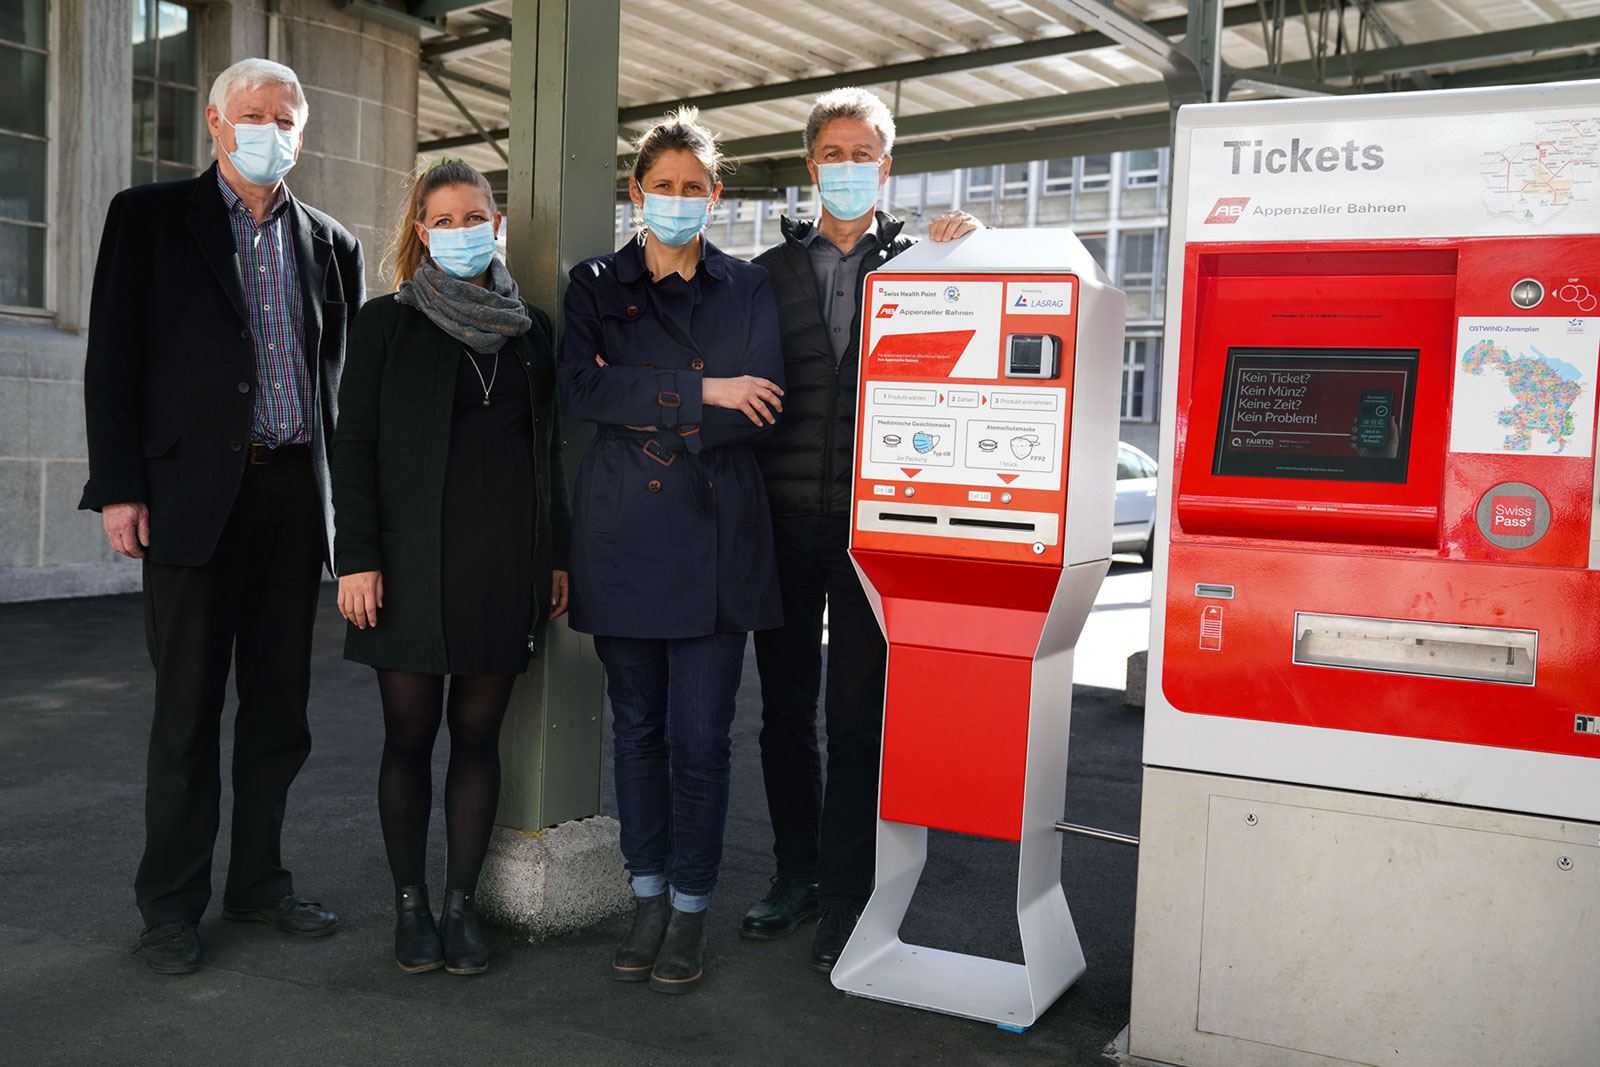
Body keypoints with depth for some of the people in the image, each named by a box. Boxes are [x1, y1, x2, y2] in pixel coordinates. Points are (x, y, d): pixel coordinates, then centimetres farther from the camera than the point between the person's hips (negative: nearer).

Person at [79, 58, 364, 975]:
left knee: (280, 704, 9)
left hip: (295, 493, 3)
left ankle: (259, 880, 24)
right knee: (188, 709, 3)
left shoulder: (331, 245, 13)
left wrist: (346, 496, 5)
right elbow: (114, 358, 0)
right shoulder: (149, 217, 5)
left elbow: (345, 377, 13)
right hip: (192, 493, -3)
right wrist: (119, 487, -8)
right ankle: (172, 905, 16)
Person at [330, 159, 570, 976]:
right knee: (409, 735, 4)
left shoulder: (529, 328, 12)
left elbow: (548, 447, 13)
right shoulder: (386, 323, 4)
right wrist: (357, 558, -9)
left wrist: (557, 557, 8)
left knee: (478, 734, 7)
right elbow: (354, 446, 0)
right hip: (414, 561, -2)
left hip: (506, 562, 2)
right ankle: (410, 905, 18)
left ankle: (461, 905, 17)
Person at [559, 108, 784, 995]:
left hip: (715, 536, -1)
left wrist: (645, 407, -10)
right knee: (637, 727, 10)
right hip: (621, 534, 1)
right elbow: (581, 388, -9)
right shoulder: (596, 285, 9)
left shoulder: (747, 288, 8)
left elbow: (761, 409, -4)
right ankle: (647, 896, 24)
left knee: (700, 736, -1)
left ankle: (690, 908, 15)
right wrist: (702, 392, -14)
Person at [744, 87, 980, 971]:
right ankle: (797, 873, 26)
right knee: (784, 709, 10)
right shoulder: (772, 270, 13)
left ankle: (845, 897, 12)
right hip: (784, 519, 3)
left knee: (856, 716, 0)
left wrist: (972, 241, -11)